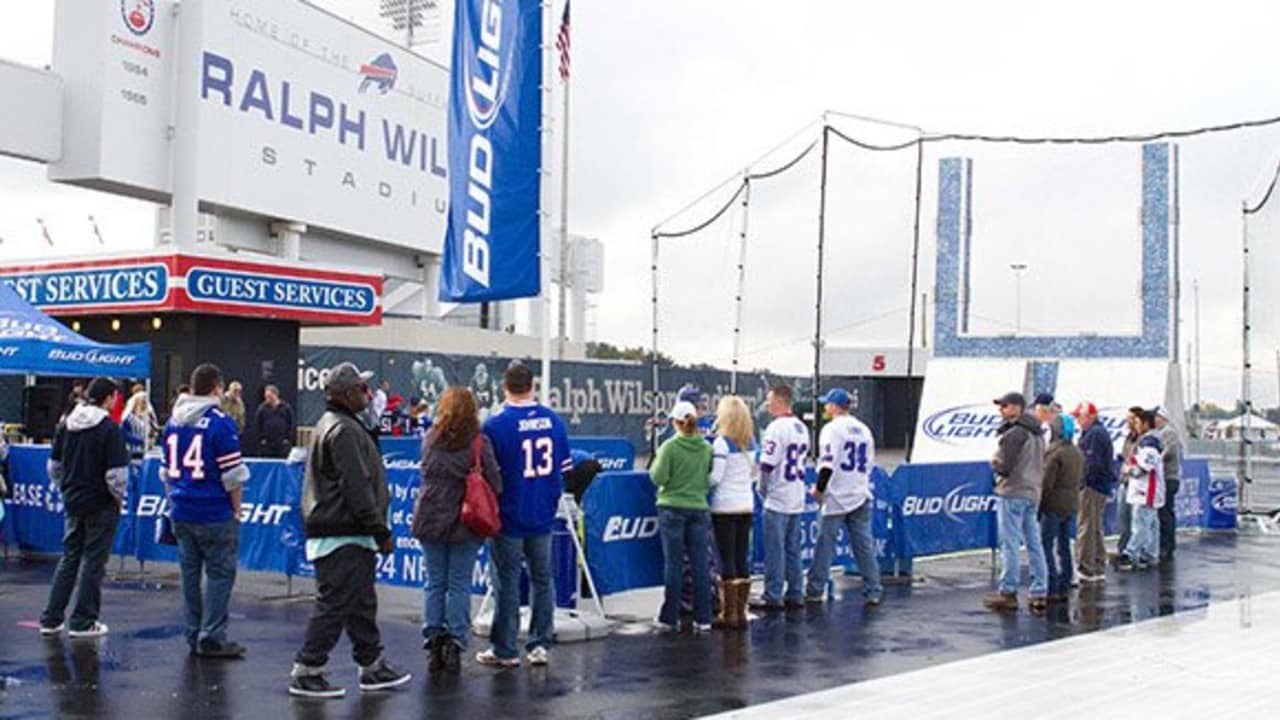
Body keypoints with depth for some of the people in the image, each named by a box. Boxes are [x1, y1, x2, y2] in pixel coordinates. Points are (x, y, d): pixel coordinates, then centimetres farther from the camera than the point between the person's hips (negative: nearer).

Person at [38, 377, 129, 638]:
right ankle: (83, 622, 9)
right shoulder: (109, 428, -17)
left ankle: (51, 619, 19)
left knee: (69, 558, 16)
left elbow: (54, 465, 9)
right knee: (94, 561, 4)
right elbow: (116, 472, -19)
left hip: (73, 502, 6)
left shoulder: (66, 424, 3)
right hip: (101, 504, -6)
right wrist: (119, 496, -2)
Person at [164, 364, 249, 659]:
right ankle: (212, 638, 0)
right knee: (220, 573, 1)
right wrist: (237, 509, -1)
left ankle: (194, 635, 20)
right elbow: (232, 474, -12)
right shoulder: (220, 422, -12)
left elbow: (167, 471, 16)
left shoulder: (173, 422, 9)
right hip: (215, 514, -7)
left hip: (181, 513, 7)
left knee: (190, 573, 13)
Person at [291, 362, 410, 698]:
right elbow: (357, 488, -21)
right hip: (343, 535, -11)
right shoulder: (344, 430, -16)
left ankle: (373, 666, 24)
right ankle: (306, 672, 2)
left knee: (362, 603, 16)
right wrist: (381, 531, -17)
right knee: (335, 604, -5)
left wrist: (376, 530, 23)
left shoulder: (333, 425, 19)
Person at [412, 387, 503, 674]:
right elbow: (495, 483, -8)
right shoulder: (478, 443, -9)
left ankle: (433, 643, 12)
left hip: (430, 520, 3)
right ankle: (454, 644, 5)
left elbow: (427, 475, 12)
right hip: (464, 523, -2)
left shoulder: (429, 440, 1)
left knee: (434, 584, 11)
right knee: (459, 585, 6)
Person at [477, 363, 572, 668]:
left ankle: (505, 650, 11)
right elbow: (565, 468, 8)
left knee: (506, 582, 4)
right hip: (543, 516, 4)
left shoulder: (496, 425, -15)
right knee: (542, 578, 14)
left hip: (509, 517, -4)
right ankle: (541, 645, 18)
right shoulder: (554, 420, 1)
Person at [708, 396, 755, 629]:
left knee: (727, 559, -1)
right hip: (747, 505, 6)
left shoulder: (722, 442, -13)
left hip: (725, 507, -6)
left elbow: (715, 477, -15)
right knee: (742, 559, 9)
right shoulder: (751, 441, 6)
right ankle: (741, 611, 13)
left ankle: (729, 614, 2)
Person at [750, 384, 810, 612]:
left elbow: (767, 464, -18)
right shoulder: (802, 428, 11)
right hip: (797, 499, 8)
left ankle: (773, 597, 2)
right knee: (793, 550, 13)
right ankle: (795, 595, 16)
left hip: (777, 500, -8)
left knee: (774, 550, -2)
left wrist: (762, 489, -4)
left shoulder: (776, 427, -15)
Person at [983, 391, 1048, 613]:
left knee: (1010, 545, -4)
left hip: (1012, 494, -9)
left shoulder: (1014, 432, -14)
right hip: (1033, 493, 9)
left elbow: (1003, 466, -16)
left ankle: (1008, 593, -1)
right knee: (1034, 544, 9)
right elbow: (1041, 464, 19)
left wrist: (993, 461, 3)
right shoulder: (1037, 433, 15)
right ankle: (1040, 593, 11)